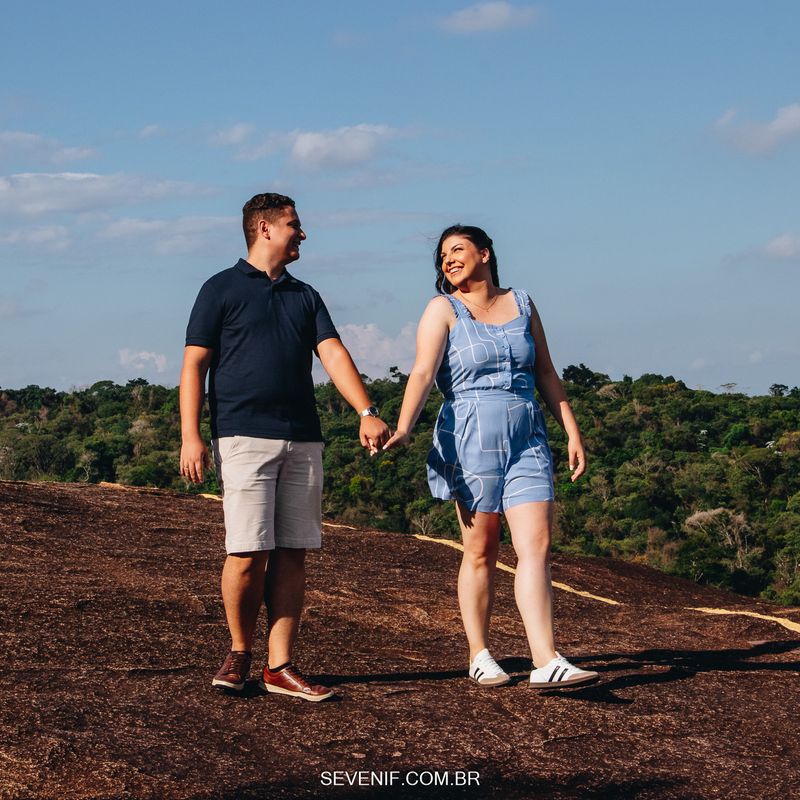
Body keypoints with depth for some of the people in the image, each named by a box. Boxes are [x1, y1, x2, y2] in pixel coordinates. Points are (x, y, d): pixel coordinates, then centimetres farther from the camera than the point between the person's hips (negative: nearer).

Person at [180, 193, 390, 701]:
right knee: (249, 553, -9)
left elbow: (334, 354, 6)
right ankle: (239, 652, 12)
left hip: (303, 440, 5)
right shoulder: (222, 289, 5)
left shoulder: (305, 296, 19)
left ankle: (281, 667, 6)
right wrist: (191, 436, -9)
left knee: (292, 554, 2)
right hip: (244, 436, -5)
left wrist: (367, 412, -10)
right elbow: (194, 365, 1)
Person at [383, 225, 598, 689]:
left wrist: (573, 433, 11)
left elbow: (546, 375, 16)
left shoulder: (521, 305, 13)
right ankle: (480, 655, 15)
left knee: (536, 545, -8)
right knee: (481, 550, 2)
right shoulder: (444, 310, 2)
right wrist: (403, 428, -27)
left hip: (527, 440, 3)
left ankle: (547, 662, -14)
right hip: (470, 439, -3)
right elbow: (423, 372, -12)